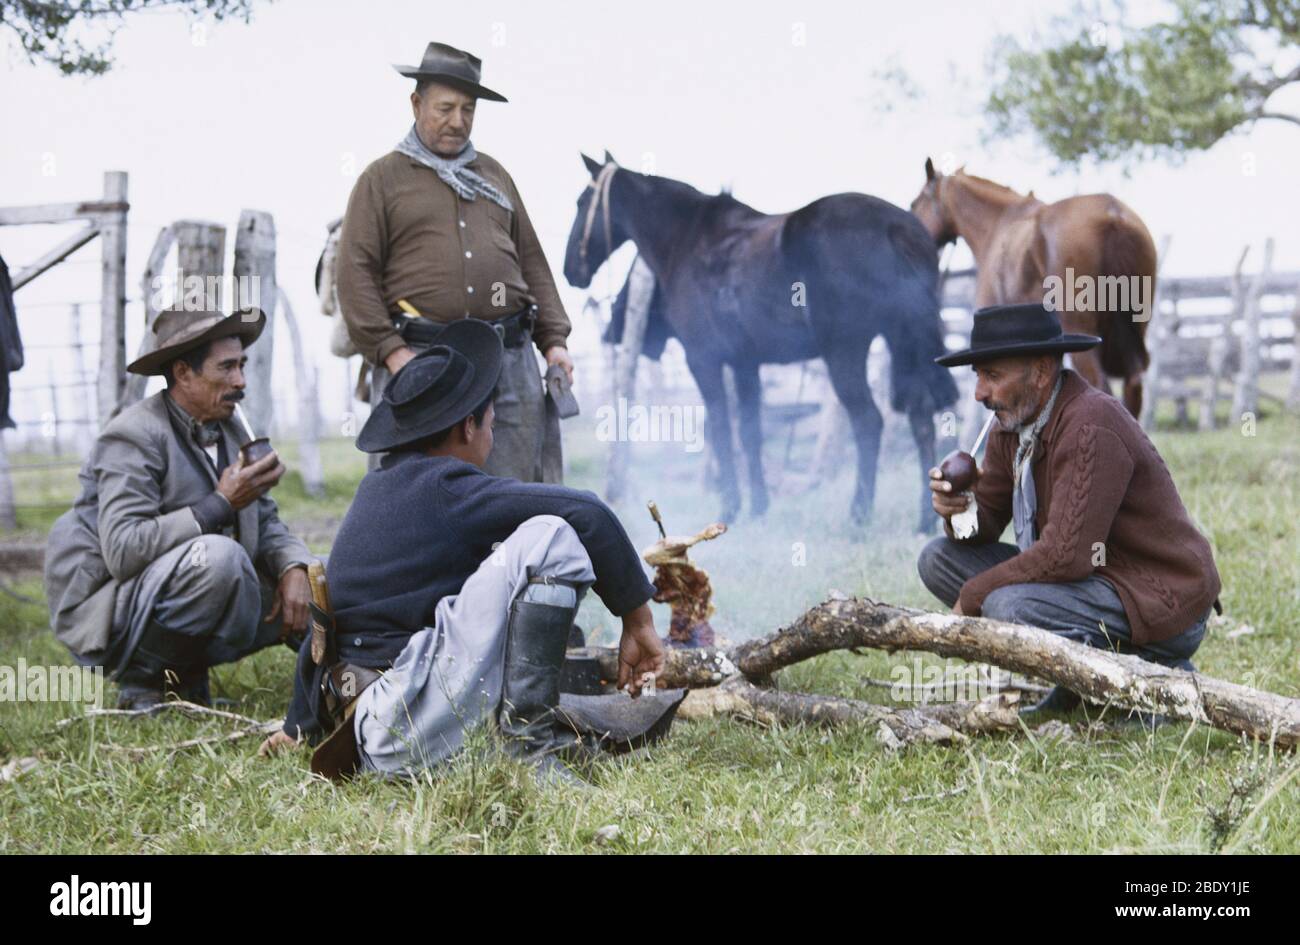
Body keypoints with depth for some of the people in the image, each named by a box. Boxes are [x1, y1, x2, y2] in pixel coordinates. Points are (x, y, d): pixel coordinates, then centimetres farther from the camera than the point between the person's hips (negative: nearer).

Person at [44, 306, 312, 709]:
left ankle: (184, 675, 9)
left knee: (308, 585, 1)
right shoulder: (134, 436, -17)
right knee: (218, 555, -34)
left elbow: (265, 521, 12)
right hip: (106, 610, -9)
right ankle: (142, 680, -14)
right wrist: (220, 504, -26)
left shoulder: (229, 430, 8)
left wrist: (293, 568, -10)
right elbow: (123, 551, -28)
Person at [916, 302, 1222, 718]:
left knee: (1007, 606, -32)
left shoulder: (1091, 427, -24)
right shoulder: (1012, 420, 4)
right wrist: (957, 508, -14)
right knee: (938, 557, 3)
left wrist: (971, 597, -19)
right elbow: (986, 523, 11)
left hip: (1161, 604, -10)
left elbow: (1066, 554, -29)